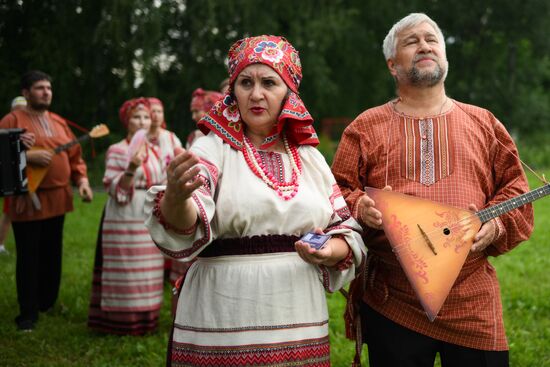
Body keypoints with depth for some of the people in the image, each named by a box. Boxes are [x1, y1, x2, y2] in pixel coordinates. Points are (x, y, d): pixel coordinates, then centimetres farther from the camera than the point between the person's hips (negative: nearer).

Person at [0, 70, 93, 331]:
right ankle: (28, 313, 6)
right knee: (29, 258, -2)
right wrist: (29, 156, -24)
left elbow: (74, 154, 15)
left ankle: (48, 303, 28)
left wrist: (82, 179, 1)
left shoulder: (59, 122, 15)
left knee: (52, 255, 14)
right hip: (27, 200, -6)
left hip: (57, 198, 6)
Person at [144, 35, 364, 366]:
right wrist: (176, 196, -42)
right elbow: (184, 225, -21)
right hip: (223, 326, -3)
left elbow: (349, 232, 12)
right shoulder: (214, 148, -4)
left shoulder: (310, 156, 9)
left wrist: (331, 251, -10)